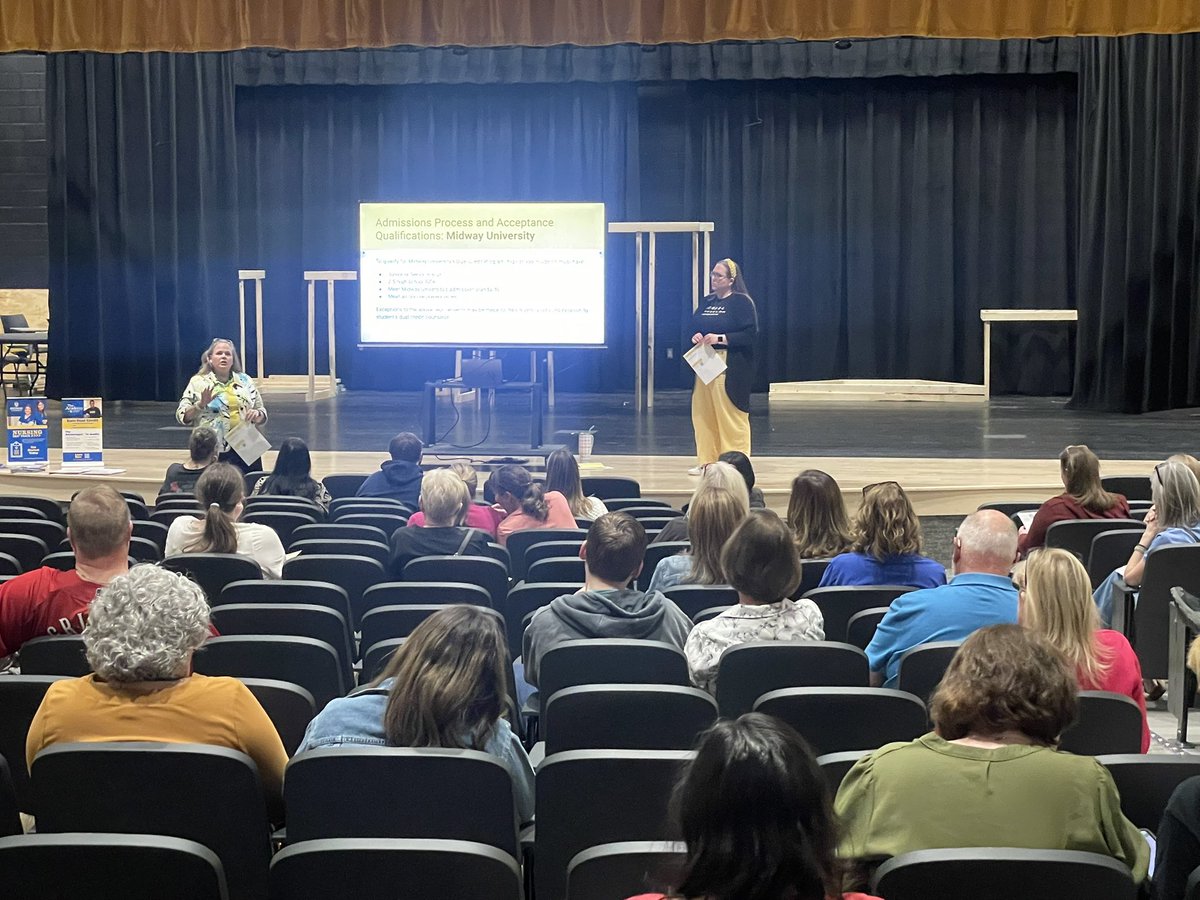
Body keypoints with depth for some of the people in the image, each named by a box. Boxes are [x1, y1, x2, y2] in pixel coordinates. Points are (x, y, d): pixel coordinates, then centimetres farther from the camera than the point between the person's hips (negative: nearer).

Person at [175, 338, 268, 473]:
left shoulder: (246, 381, 12)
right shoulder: (198, 382, 3)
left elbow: (262, 415, 16)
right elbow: (182, 417, -1)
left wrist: (257, 415, -6)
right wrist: (201, 404, -16)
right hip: (213, 454, -3)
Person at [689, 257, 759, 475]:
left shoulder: (741, 301, -6)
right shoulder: (707, 301, 16)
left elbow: (751, 335, -12)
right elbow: (694, 326, 23)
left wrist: (720, 338, -18)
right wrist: (696, 336, 0)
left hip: (731, 367, -7)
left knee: (729, 415, -6)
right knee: (703, 413, 6)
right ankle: (707, 461, 15)